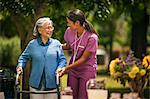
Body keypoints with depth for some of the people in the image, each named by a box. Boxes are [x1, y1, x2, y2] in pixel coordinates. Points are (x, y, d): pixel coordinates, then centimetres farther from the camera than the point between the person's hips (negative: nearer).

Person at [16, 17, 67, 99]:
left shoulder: (56, 44, 4)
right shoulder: (32, 44, 5)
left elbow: (62, 59, 5)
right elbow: (24, 57, 15)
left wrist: (60, 68, -13)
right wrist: (20, 66, -2)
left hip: (52, 84, 0)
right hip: (36, 84, 0)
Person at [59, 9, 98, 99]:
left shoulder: (92, 38, -24)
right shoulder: (69, 31, -7)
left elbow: (83, 59, -19)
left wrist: (66, 68, -22)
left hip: (87, 70, -5)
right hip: (73, 69, 5)